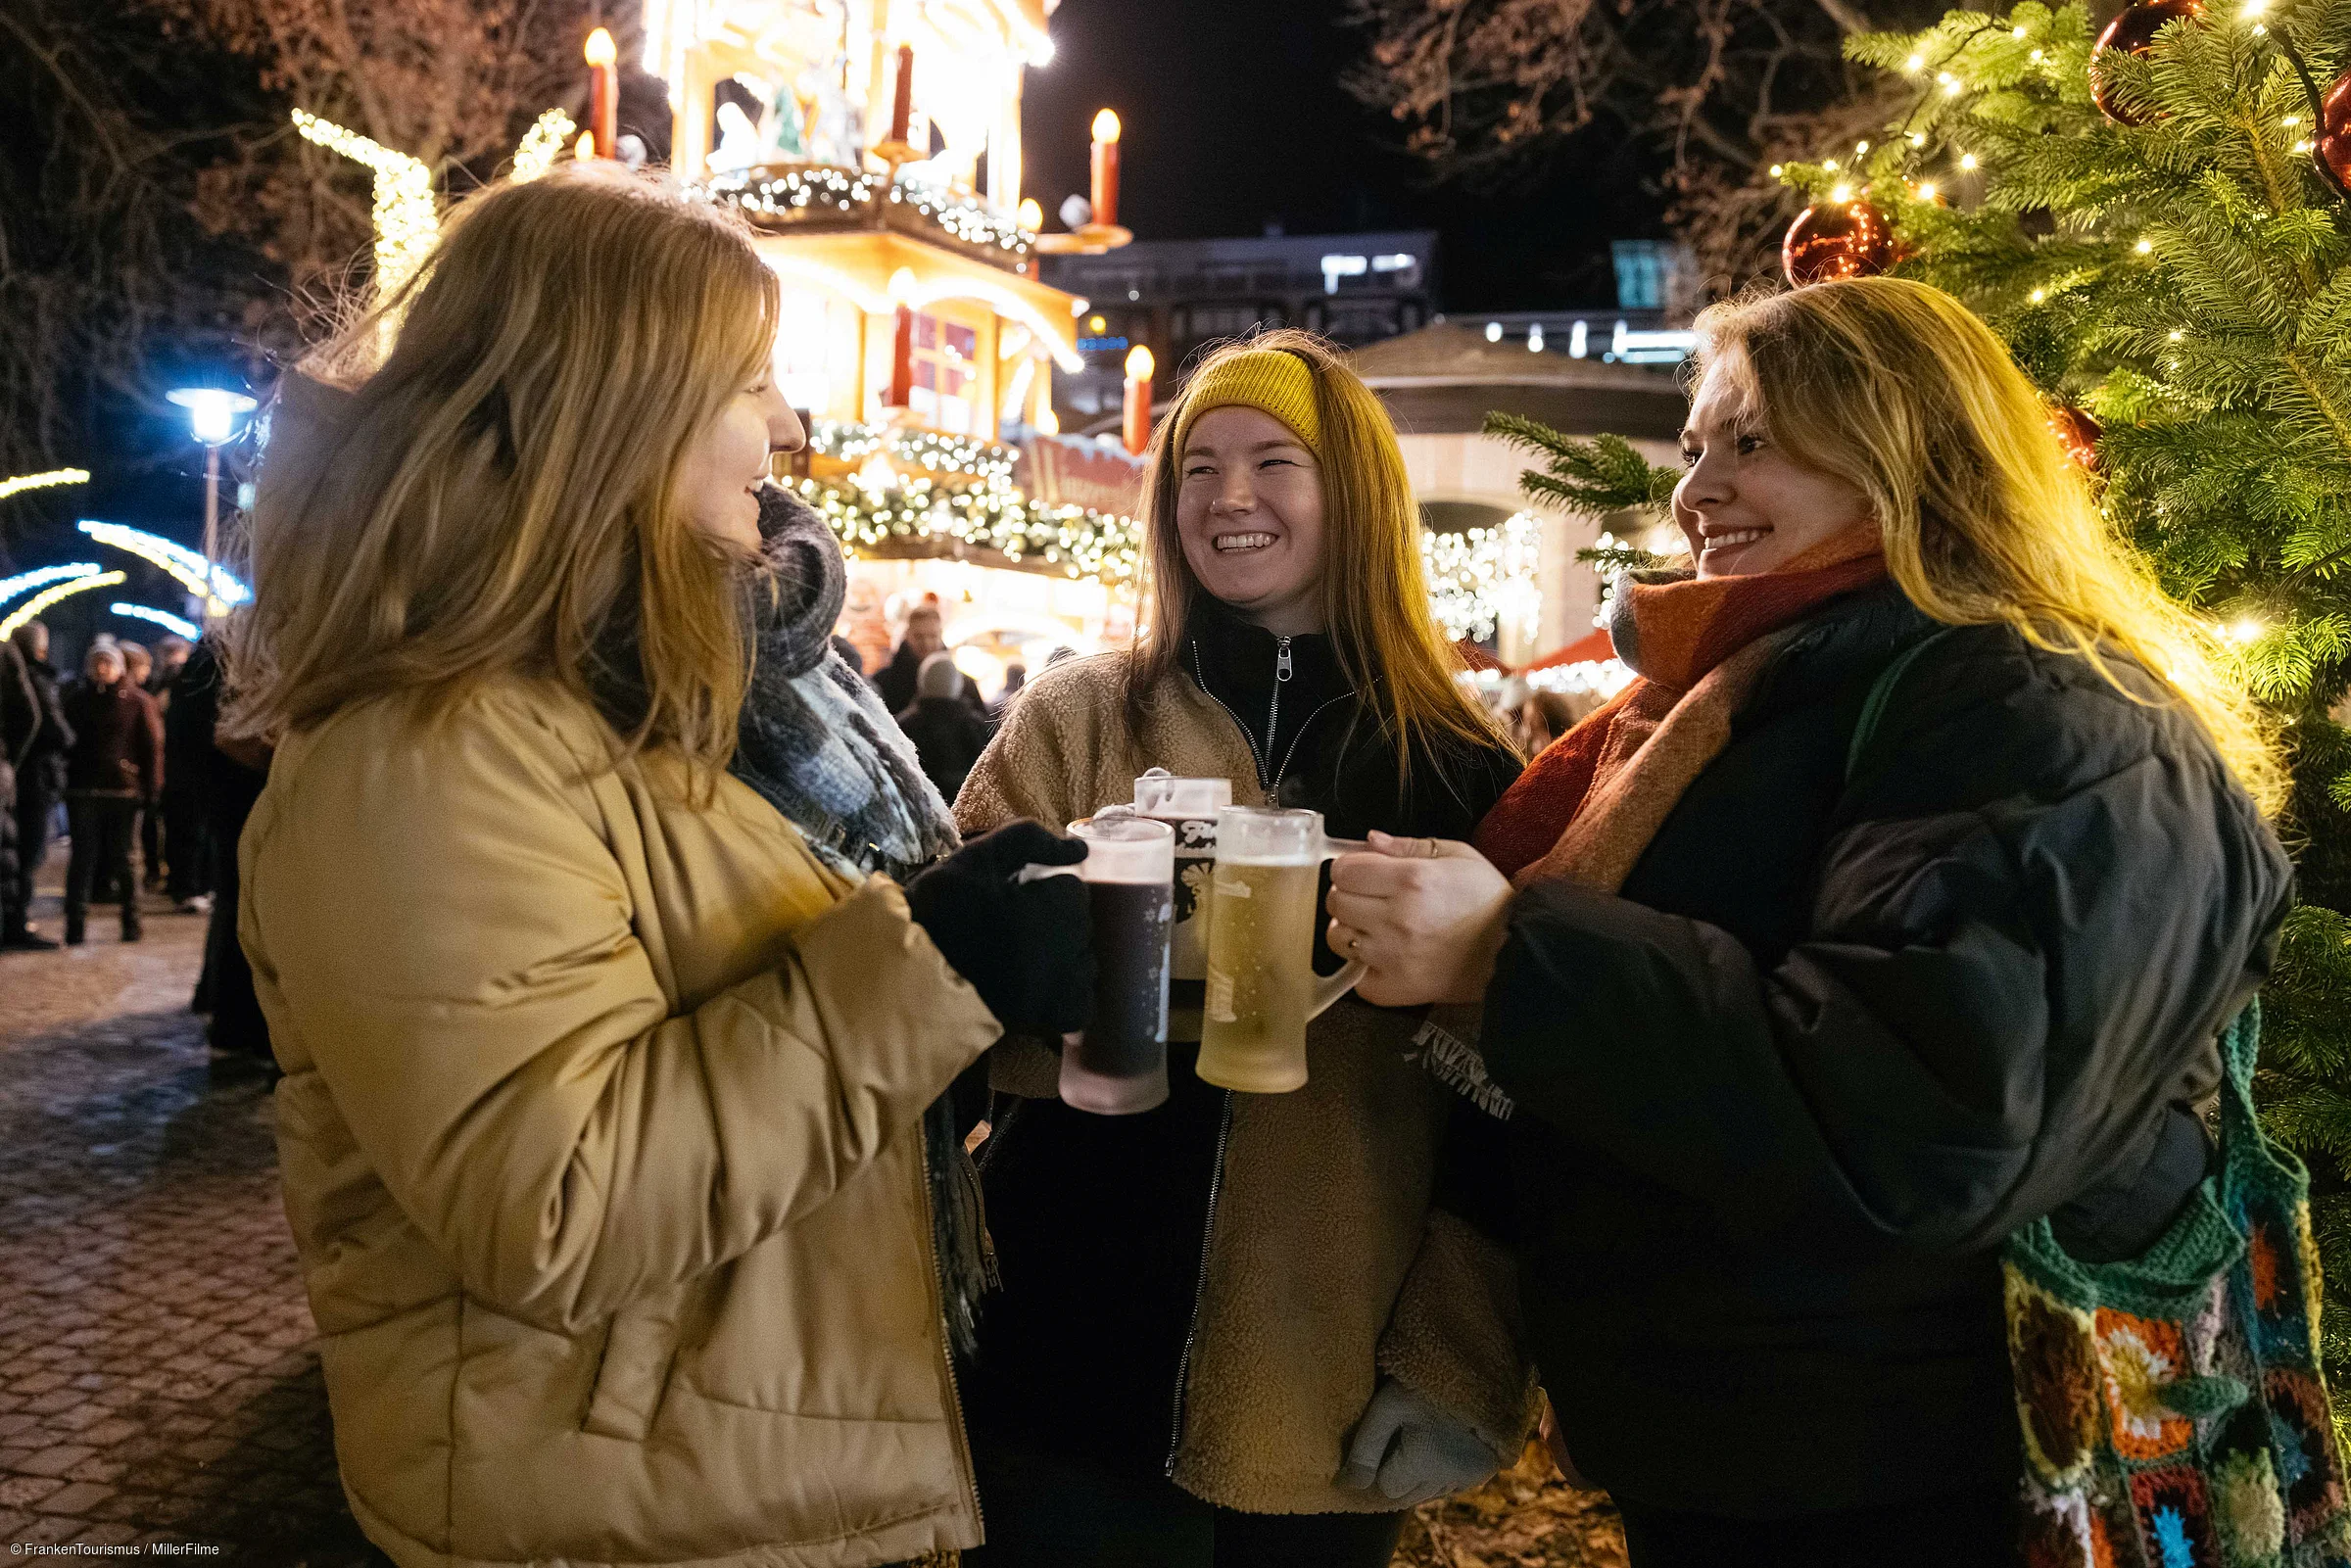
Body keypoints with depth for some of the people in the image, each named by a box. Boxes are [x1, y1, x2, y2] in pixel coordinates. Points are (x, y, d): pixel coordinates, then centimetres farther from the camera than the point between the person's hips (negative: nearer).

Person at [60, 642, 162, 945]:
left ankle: (131, 921, 14)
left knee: (123, 859, 4)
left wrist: (151, 788, -5)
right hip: (83, 791, 2)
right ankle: (75, 923, 1)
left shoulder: (137, 701, 3)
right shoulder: (77, 700, 11)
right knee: (83, 857, 0)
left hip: (125, 791, -2)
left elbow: (152, 746, 1)